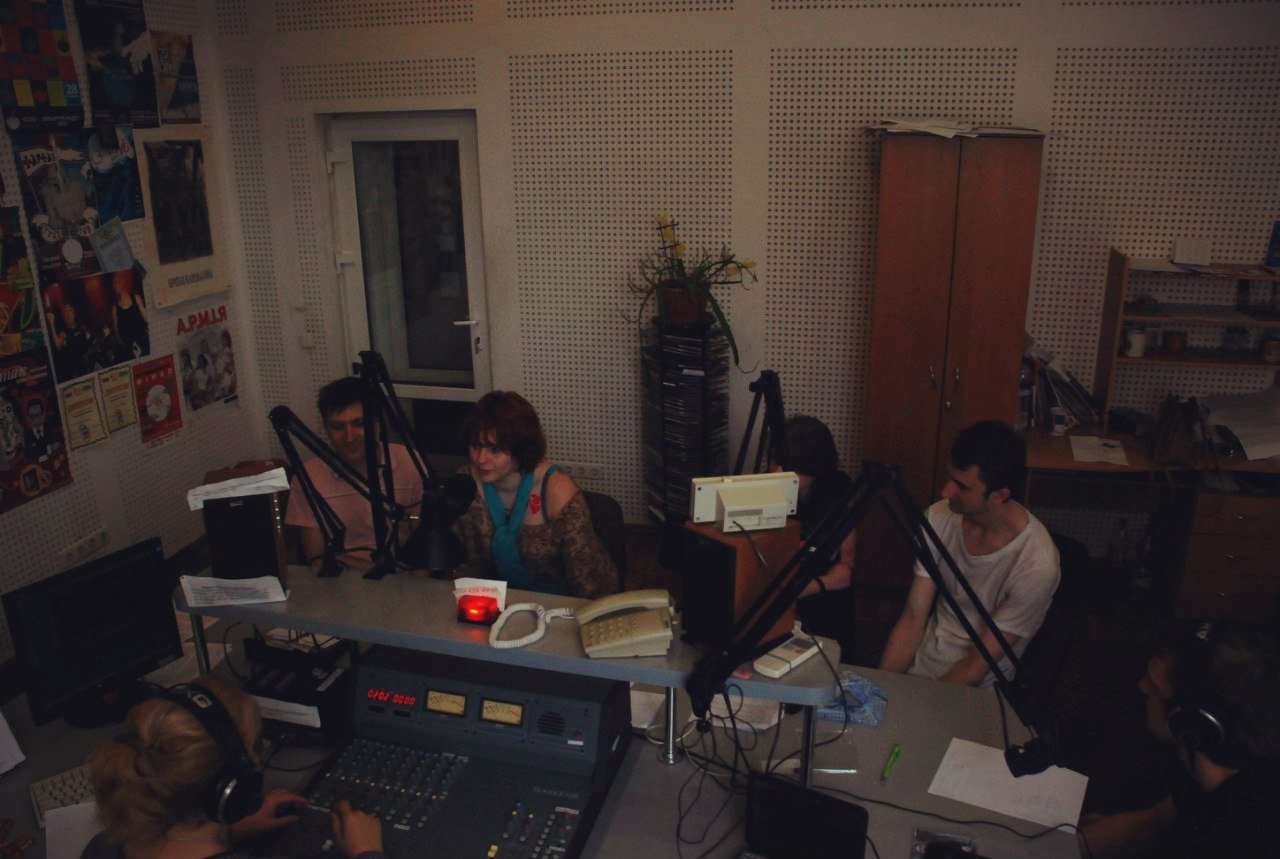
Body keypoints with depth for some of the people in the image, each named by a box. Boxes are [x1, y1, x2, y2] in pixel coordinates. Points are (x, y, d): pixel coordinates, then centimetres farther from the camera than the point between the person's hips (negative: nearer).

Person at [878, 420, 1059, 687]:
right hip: (917, 665, 4)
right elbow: (913, 620, -4)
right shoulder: (940, 517, -8)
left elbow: (978, 666, -16)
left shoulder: (1036, 567, -21)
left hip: (973, 691, -4)